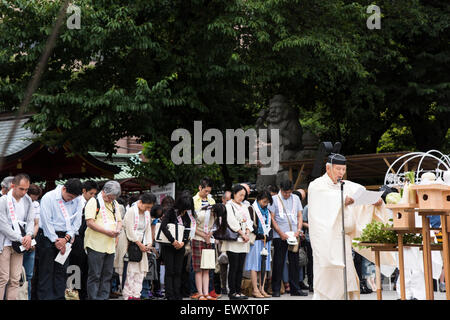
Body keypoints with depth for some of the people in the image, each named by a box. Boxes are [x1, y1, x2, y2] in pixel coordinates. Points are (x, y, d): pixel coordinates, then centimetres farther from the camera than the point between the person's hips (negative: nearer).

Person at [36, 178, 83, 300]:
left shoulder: (77, 200, 3)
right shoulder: (49, 197, -11)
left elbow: (76, 221, 5)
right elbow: (47, 222, -12)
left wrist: (66, 238, -8)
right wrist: (56, 241, -11)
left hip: (65, 237, 4)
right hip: (48, 236, -4)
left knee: (62, 270, 6)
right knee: (46, 271, -2)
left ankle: (59, 297, 13)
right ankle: (45, 297, 2)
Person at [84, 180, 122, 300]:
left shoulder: (115, 204, 16)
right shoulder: (94, 201, -7)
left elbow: (119, 221, 20)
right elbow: (90, 222, -15)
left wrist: (117, 230, -3)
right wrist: (107, 231, -18)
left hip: (110, 245, 7)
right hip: (96, 245, -7)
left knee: (107, 275, 9)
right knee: (94, 276, -4)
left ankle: (104, 297, 16)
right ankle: (93, 298, 1)